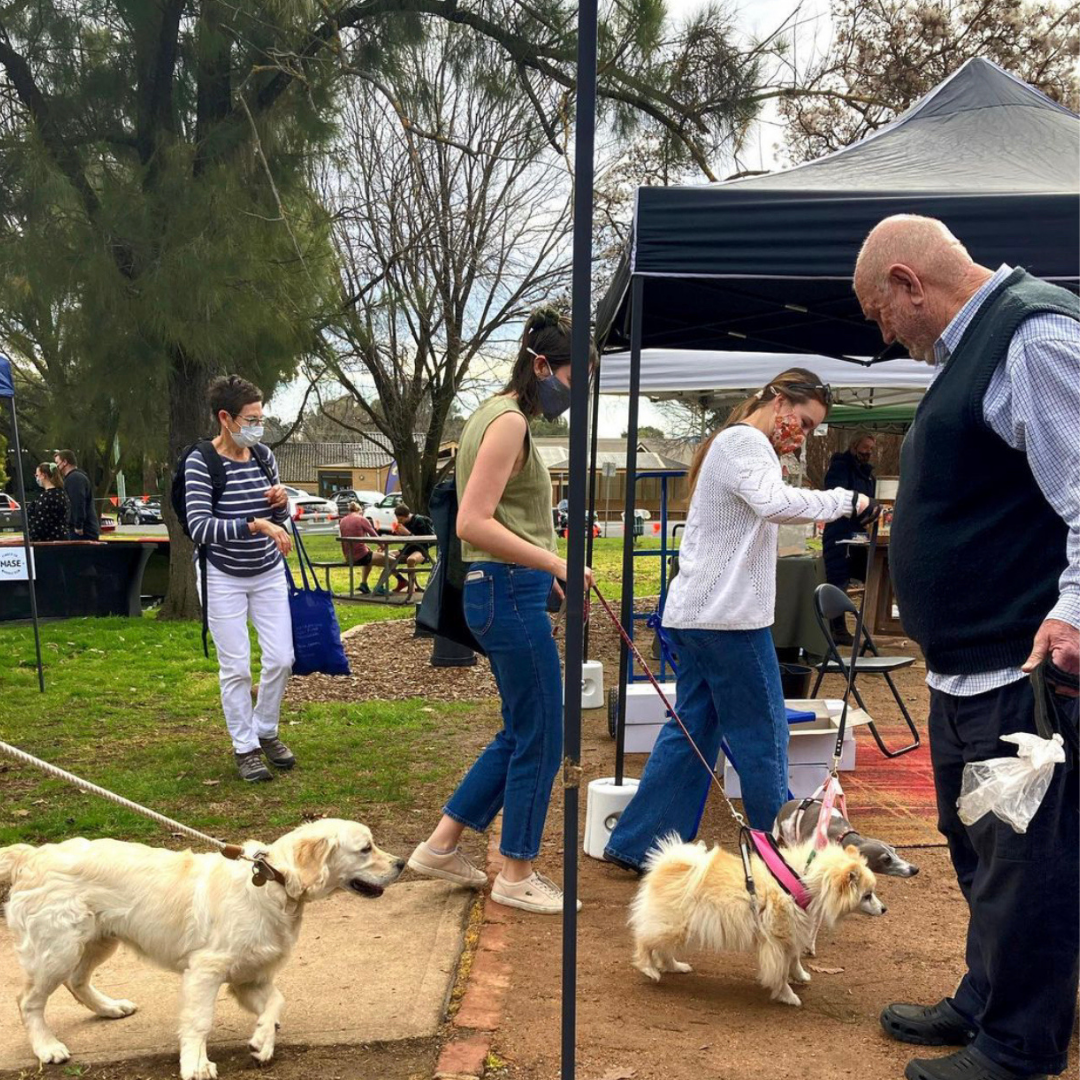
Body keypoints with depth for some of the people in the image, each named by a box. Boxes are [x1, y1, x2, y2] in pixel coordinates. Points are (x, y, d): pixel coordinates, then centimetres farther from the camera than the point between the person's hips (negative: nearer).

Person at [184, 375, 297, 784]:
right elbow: (199, 527, -26)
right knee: (235, 668, 0)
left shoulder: (263, 456, -1)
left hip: (269, 574, 5)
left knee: (281, 659, 4)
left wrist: (281, 503, -12)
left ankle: (266, 731, 26)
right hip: (224, 578, -5)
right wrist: (256, 524, -34)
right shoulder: (200, 462, -16)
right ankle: (244, 747, 16)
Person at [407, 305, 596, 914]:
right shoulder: (509, 421, -15)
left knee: (522, 733, 18)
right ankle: (517, 876, 17)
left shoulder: (502, 418, 16)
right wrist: (555, 563, -21)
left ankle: (442, 846, 26)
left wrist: (549, 573, 22)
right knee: (540, 739, 2)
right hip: (510, 593, -10)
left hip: (507, 591, 10)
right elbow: (474, 523, -23)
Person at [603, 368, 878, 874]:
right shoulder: (745, 441, -10)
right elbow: (776, 503, -28)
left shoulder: (730, 443, 23)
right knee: (763, 733, 1)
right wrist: (846, 500, -21)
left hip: (693, 611, 10)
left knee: (692, 729, 12)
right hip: (728, 616, -10)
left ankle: (636, 845, 16)